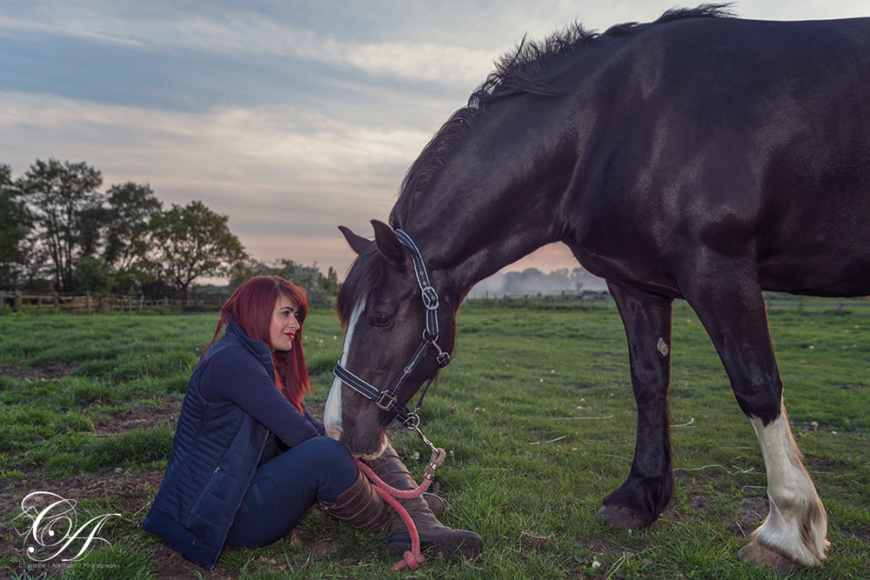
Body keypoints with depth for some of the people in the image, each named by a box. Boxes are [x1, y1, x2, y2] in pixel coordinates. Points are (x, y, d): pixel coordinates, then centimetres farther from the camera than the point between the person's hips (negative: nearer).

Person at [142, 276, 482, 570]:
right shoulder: (231, 360, -19)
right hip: (225, 518, -10)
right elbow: (298, 433, -22)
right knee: (324, 453, -31)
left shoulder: (266, 362, 12)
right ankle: (393, 519, -5)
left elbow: (310, 427, 4)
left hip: (253, 489, 10)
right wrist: (347, 462, -9)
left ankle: (419, 529, -16)